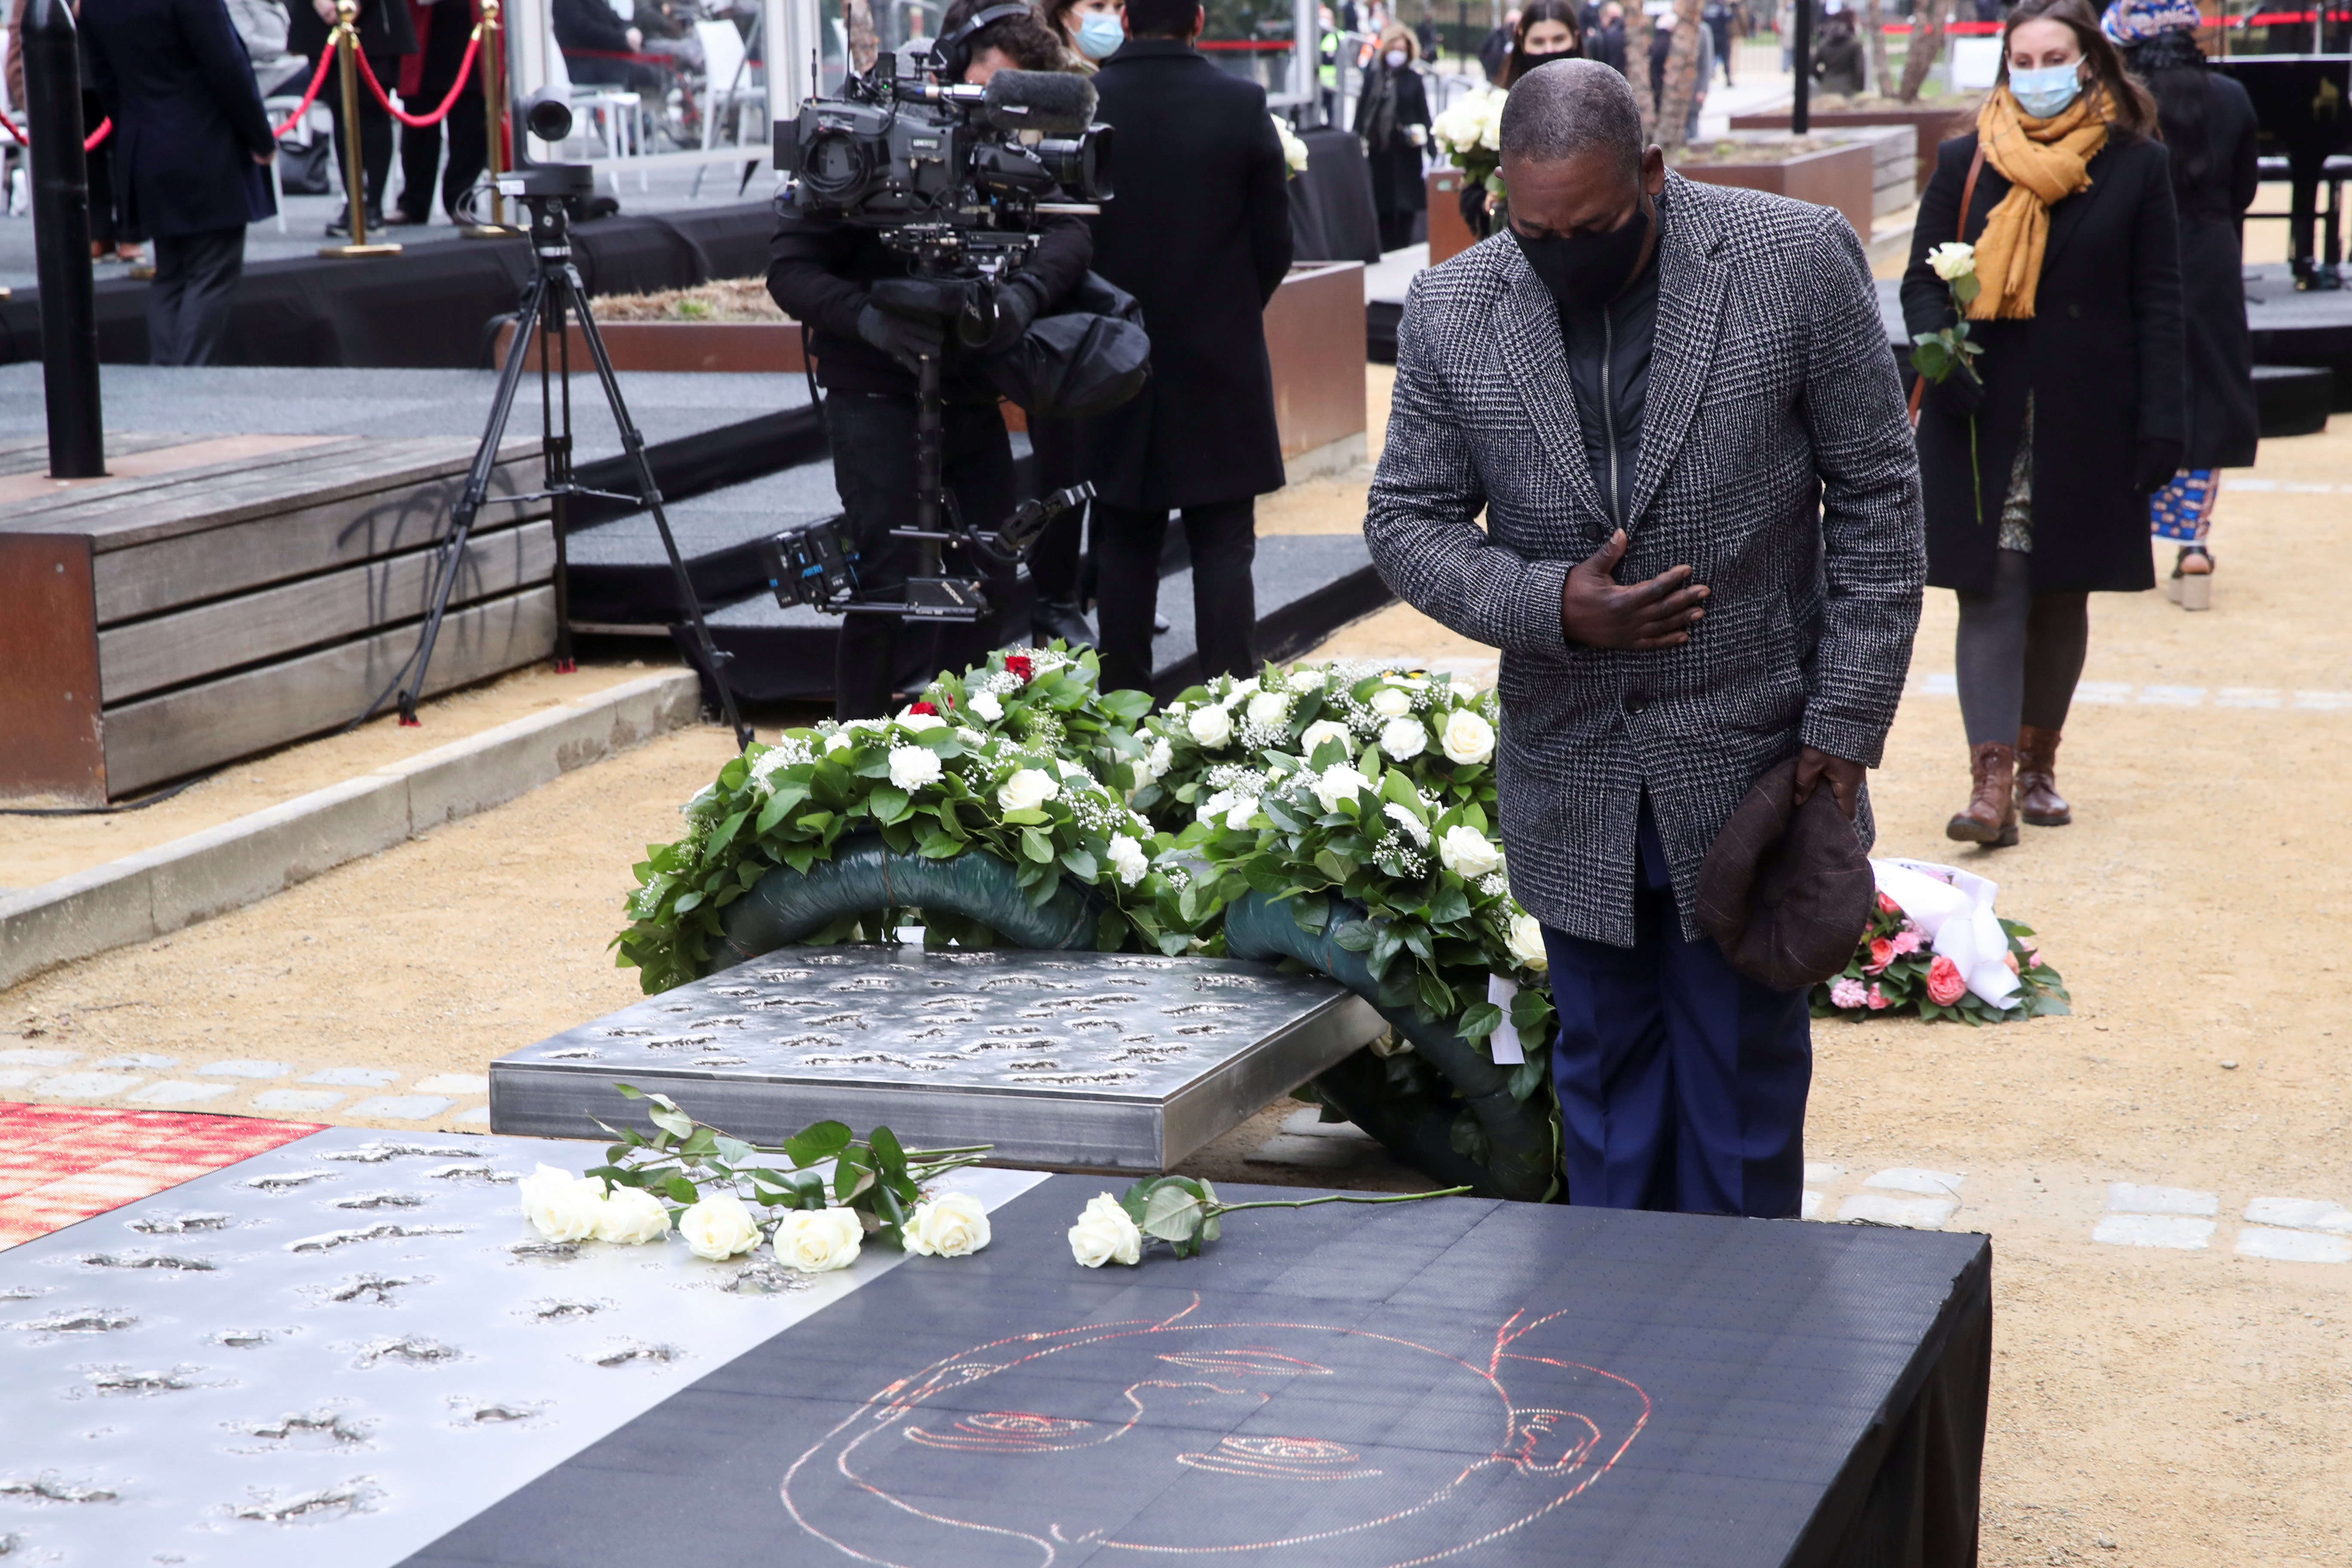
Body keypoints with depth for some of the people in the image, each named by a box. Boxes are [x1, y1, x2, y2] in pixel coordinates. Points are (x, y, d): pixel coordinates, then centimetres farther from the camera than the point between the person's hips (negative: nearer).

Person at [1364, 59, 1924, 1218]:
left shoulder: (1799, 262, -10)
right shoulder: (1452, 312, -4)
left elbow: (1876, 502, -5)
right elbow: (1405, 521, 3)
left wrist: (1845, 725, -8)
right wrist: (1550, 604, -15)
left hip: (1752, 770, -2)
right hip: (1572, 784, 2)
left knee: (1745, 1071, 9)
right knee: (1603, 1073, 14)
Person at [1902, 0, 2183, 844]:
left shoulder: (2137, 165, 3)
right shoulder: (1965, 162, 5)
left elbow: (2157, 302, 2)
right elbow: (1923, 279, 7)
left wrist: (2161, 422, -4)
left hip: (2087, 424, 0)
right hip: (1984, 419, 0)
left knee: (2063, 596, 10)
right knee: (1991, 595, -6)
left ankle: (2038, 762, 24)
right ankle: (1992, 782, -11)